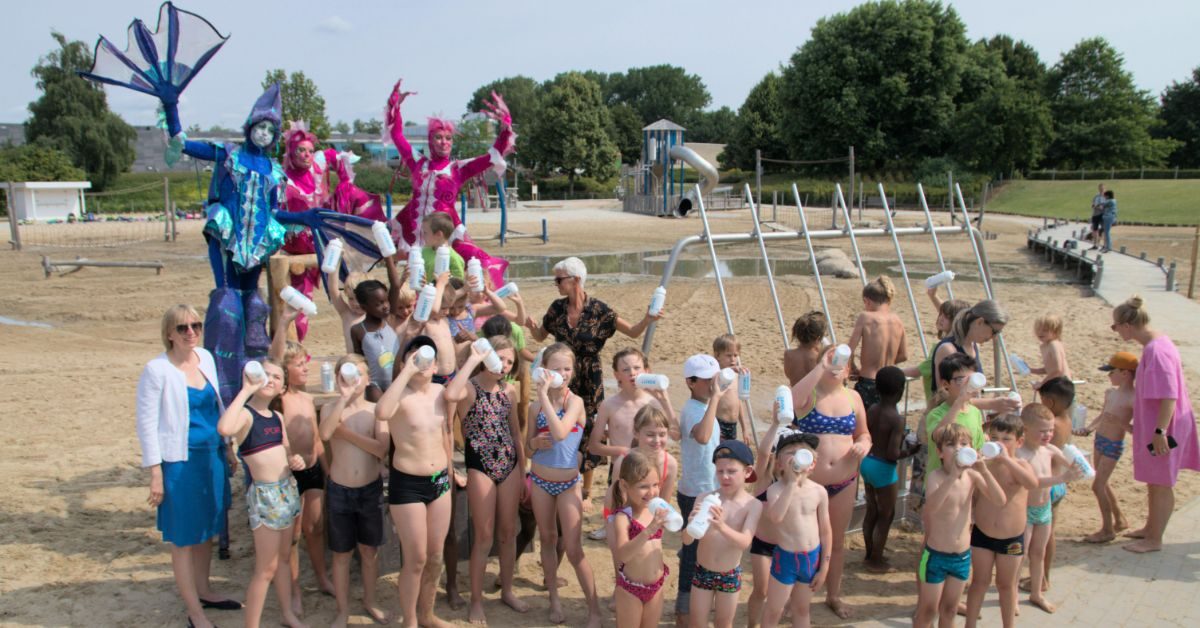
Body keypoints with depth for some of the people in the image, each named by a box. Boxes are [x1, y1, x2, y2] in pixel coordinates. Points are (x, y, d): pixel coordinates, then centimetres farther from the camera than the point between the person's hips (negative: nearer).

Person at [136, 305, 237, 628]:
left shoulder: (205, 357, 5)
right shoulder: (157, 370, -14)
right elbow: (147, 423, -12)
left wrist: (228, 446, 17)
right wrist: (155, 474, -14)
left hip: (212, 456, 6)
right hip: (180, 461, -6)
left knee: (207, 529, 18)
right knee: (184, 538, 4)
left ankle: (203, 591, 36)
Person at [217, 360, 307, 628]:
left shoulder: (277, 417, 8)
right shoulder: (245, 414, -15)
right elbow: (224, 428, -40)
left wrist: (295, 460, -3)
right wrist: (245, 390, -32)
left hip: (288, 488, 8)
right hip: (264, 494, -8)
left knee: (284, 558, 20)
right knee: (266, 568, -2)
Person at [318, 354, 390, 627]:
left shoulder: (376, 410, -3)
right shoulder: (330, 408, -3)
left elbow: (382, 449, -17)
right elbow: (325, 434, -26)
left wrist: (347, 432, -18)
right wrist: (344, 398, -27)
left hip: (371, 489, 1)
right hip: (339, 491, -1)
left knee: (370, 551, 14)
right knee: (342, 554, 10)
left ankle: (369, 601, 33)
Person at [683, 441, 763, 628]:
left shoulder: (753, 505, -15)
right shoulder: (704, 498, -14)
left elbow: (744, 542, -27)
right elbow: (686, 540, -16)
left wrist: (721, 526, -46)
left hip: (730, 575, -1)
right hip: (702, 572, 1)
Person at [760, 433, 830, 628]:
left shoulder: (819, 491, -7)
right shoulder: (776, 489, -17)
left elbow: (825, 531, 1)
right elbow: (775, 517, -38)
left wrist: (824, 566, 1)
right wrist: (792, 482, -38)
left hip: (812, 557, 3)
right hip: (785, 557, -3)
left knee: (801, 609, 22)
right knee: (773, 610, 12)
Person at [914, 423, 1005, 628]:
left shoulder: (972, 475, -4)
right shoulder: (936, 476, -17)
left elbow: (1000, 501, -13)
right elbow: (931, 507, -36)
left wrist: (984, 471, -25)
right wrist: (953, 475, -44)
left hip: (963, 556, 4)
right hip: (936, 555, -4)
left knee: (949, 610, 19)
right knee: (928, 611, 8)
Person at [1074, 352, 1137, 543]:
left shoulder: (1132, 399, -20)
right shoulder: (1110, 392, 6)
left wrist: (1119, 423, -33)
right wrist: (1088, 429, 6)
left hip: (1113, 445, -8)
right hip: (1099, 440, 8)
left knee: (1098, 486, -6)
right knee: (1102, 484, 18)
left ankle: (1107, 530, 8)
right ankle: (1120, 520, 35)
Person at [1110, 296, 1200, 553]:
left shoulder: (1156, 350, -26)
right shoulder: (1154, 344, 5)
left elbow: (1169, 396, -28)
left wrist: (1160, 431, -26)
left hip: (1163, 427, -9)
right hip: (1152, 425, 10)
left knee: (1161, 484, 5)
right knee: (1154, 482, 22)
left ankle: (1155, 539, 18)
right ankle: (1151, 527, 37)